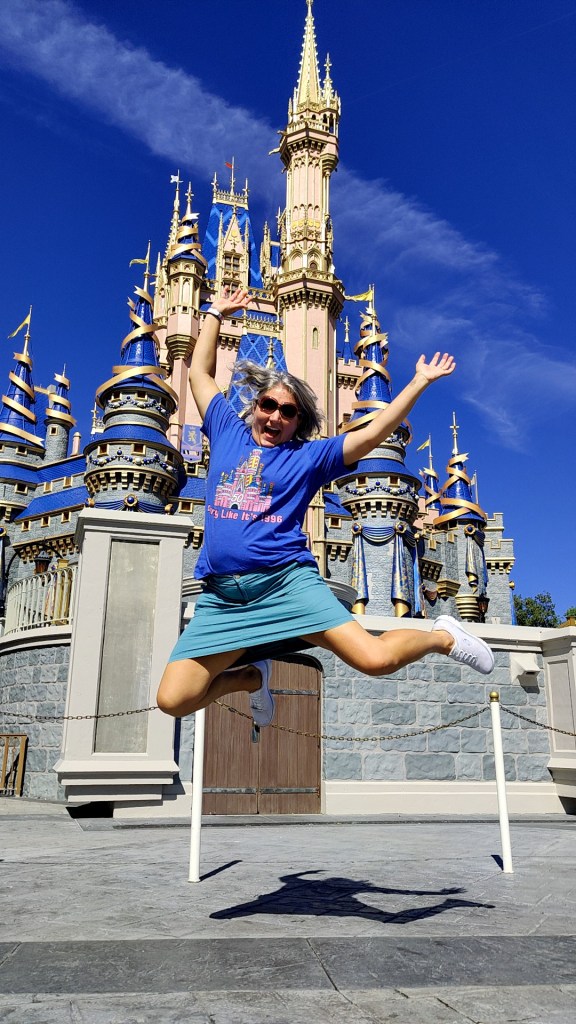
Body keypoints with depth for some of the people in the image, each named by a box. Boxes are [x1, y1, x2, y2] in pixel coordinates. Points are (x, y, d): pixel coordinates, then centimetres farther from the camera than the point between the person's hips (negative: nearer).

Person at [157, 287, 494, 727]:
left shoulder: (308, 456, 11)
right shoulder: (227, 432, 18)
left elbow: (373, 433, 6)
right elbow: (200, 372, 30)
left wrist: (420, 382, 7)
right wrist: (216, 315, 35)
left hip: (287, 581, -3)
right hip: (222, 596, 3)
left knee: (376, 659, -18)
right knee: (172, 700, -10)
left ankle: (442, 636, 17)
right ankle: (253, 674, 20)